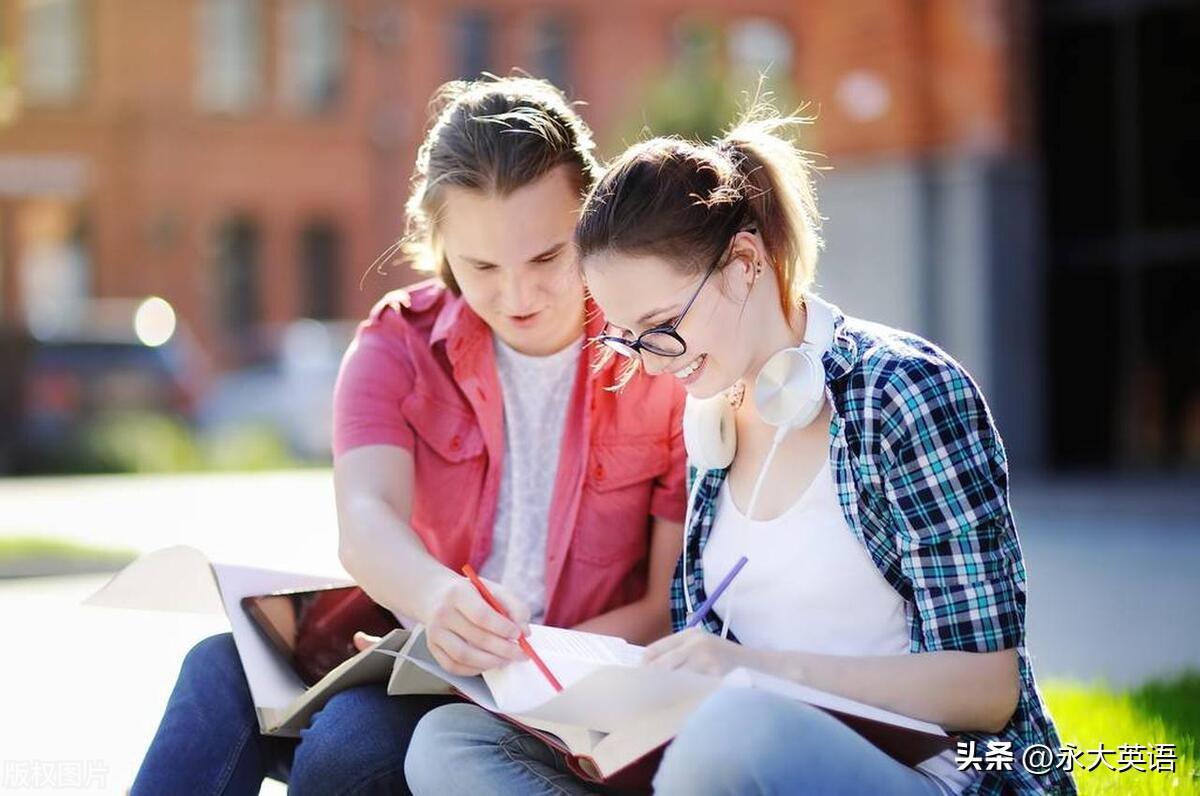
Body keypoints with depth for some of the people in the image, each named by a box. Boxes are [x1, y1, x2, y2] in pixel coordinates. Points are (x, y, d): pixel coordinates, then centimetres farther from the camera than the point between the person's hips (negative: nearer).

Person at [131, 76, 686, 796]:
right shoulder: (399, 345, 0)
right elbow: (368, 517, -19)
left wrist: (529, 667, -25)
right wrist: (440, 600, -43)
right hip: (430, 663, 3)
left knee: (353, 737, -30)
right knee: (225, 666, -25)